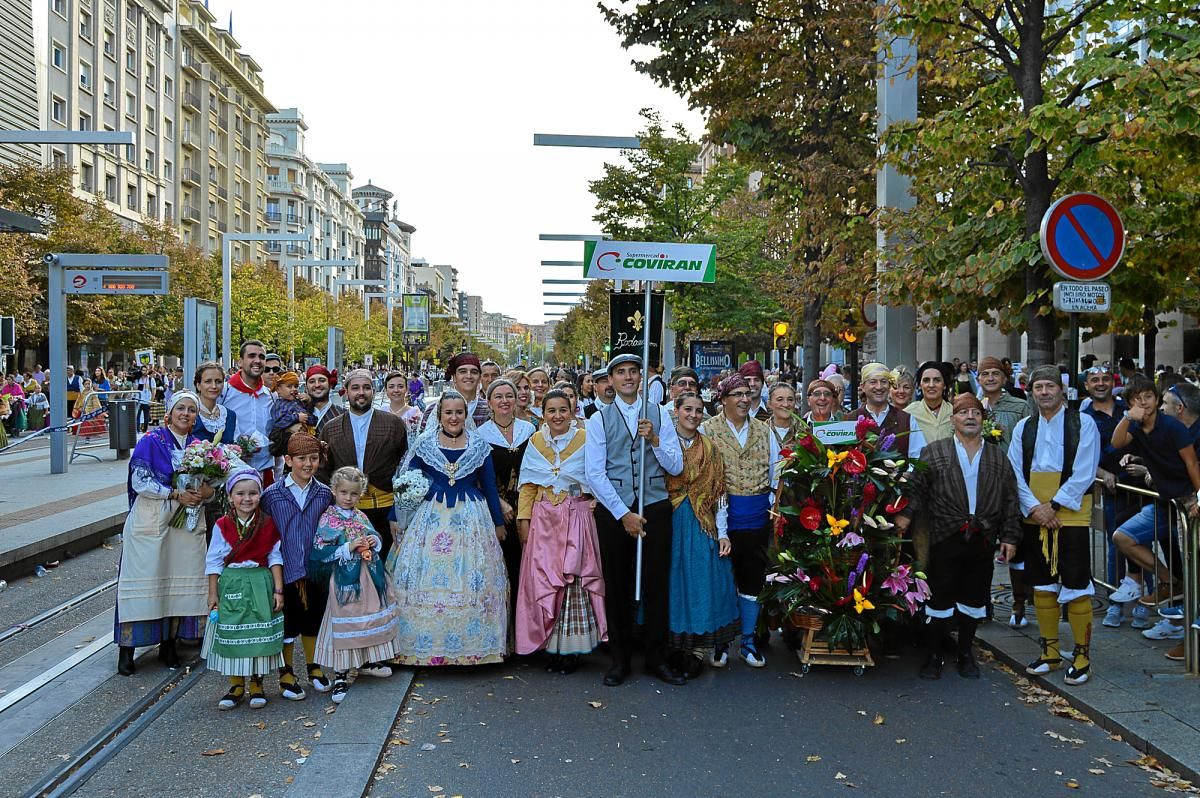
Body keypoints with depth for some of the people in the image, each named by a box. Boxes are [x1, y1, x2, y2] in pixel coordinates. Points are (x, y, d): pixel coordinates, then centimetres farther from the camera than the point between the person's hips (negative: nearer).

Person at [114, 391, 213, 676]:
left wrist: (206, 492, -12)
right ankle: (127, 649, 4)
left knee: (179, 581, 6)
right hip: (150, 521, -4)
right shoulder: (151, 440, -5)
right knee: (144, 580, -3)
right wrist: (176, 494, -18)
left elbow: (209, 486, 12)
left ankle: (168, 644, 17)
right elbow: (140, 481, -12)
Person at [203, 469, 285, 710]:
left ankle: (256, 685, 20)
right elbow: (214, 562, 1)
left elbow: (275, 558, 1)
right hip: (231, 586, 0)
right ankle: (236, 686, 22)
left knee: (260, 636, 4)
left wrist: (278, 590, -4)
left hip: (260, 585, 0)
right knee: (231, 637, 6)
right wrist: (213, 594, 0)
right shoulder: (222, 525, -4)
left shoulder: (268, 524, -3)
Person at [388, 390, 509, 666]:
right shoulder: (423, 444, 1)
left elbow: (490, 487, 9)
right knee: (428, 580, -1)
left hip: (472, 519, 1)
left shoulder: (479, 445, 3)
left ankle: (472, 646, 14)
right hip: (431, 517, 0)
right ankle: (428, 645, 11)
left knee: (472, 583, 2)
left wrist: (499, 522, 12)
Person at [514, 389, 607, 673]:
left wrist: (594, 503, -11)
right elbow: (527, 486, 7)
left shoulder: (585, 440, -1)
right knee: (542, 579, 2)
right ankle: (550, 645, 13)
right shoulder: (536, 442, 7)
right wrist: (524, 519, 1)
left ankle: (571, 648, 8)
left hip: (576, 519, -2)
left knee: (574, 578, -3)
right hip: (543, 519, 3)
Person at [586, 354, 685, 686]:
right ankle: (619, 660, 20)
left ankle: (657, 659, 19)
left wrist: (654, 440, -14)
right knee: (617, 586, 7)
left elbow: (676, 466, 2)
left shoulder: (659, 415, 6)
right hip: (613, 510, -1)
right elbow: (595, 474, -5)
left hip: (655, 507, 1)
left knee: (656, 584, 6)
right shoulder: (599, 419, 1)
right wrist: (624, 514, -10)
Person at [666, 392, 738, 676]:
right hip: (672, 523, -2)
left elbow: (719, 493, 7)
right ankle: (685, 648, 10)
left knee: (705, 582, 2)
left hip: (703, 525, 2)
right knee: (677, 581, 1)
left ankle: (712, 645, 12)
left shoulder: (710, 450, 9)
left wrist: (723, 533, 2)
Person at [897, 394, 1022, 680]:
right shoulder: (933, 452, 3)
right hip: (945, 538, -2)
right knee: (941, 596, 3)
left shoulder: (998, 458, 10)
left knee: (974, 598, 11)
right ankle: (935, 654, 17)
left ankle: (965, 653, 26)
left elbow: (1010, 499, 9)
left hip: (982, 539, 3)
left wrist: (1010, 536, 4)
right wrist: (906, 514, -18)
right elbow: (918, 487, -4)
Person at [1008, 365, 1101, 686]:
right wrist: (1034, 508, -10)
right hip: (1033, 516, 4)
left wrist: (1053, 506, -15)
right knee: (1042, 584, 10)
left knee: (1075, 586, -3)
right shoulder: (1023, 427, 10)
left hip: (1071, 515, -4)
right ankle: (1050, 652, 21)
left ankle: (1082, 655, 8)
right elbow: (1015, 473, 4)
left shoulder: (1083, 423, -2)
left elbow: (1083, 473, -9)